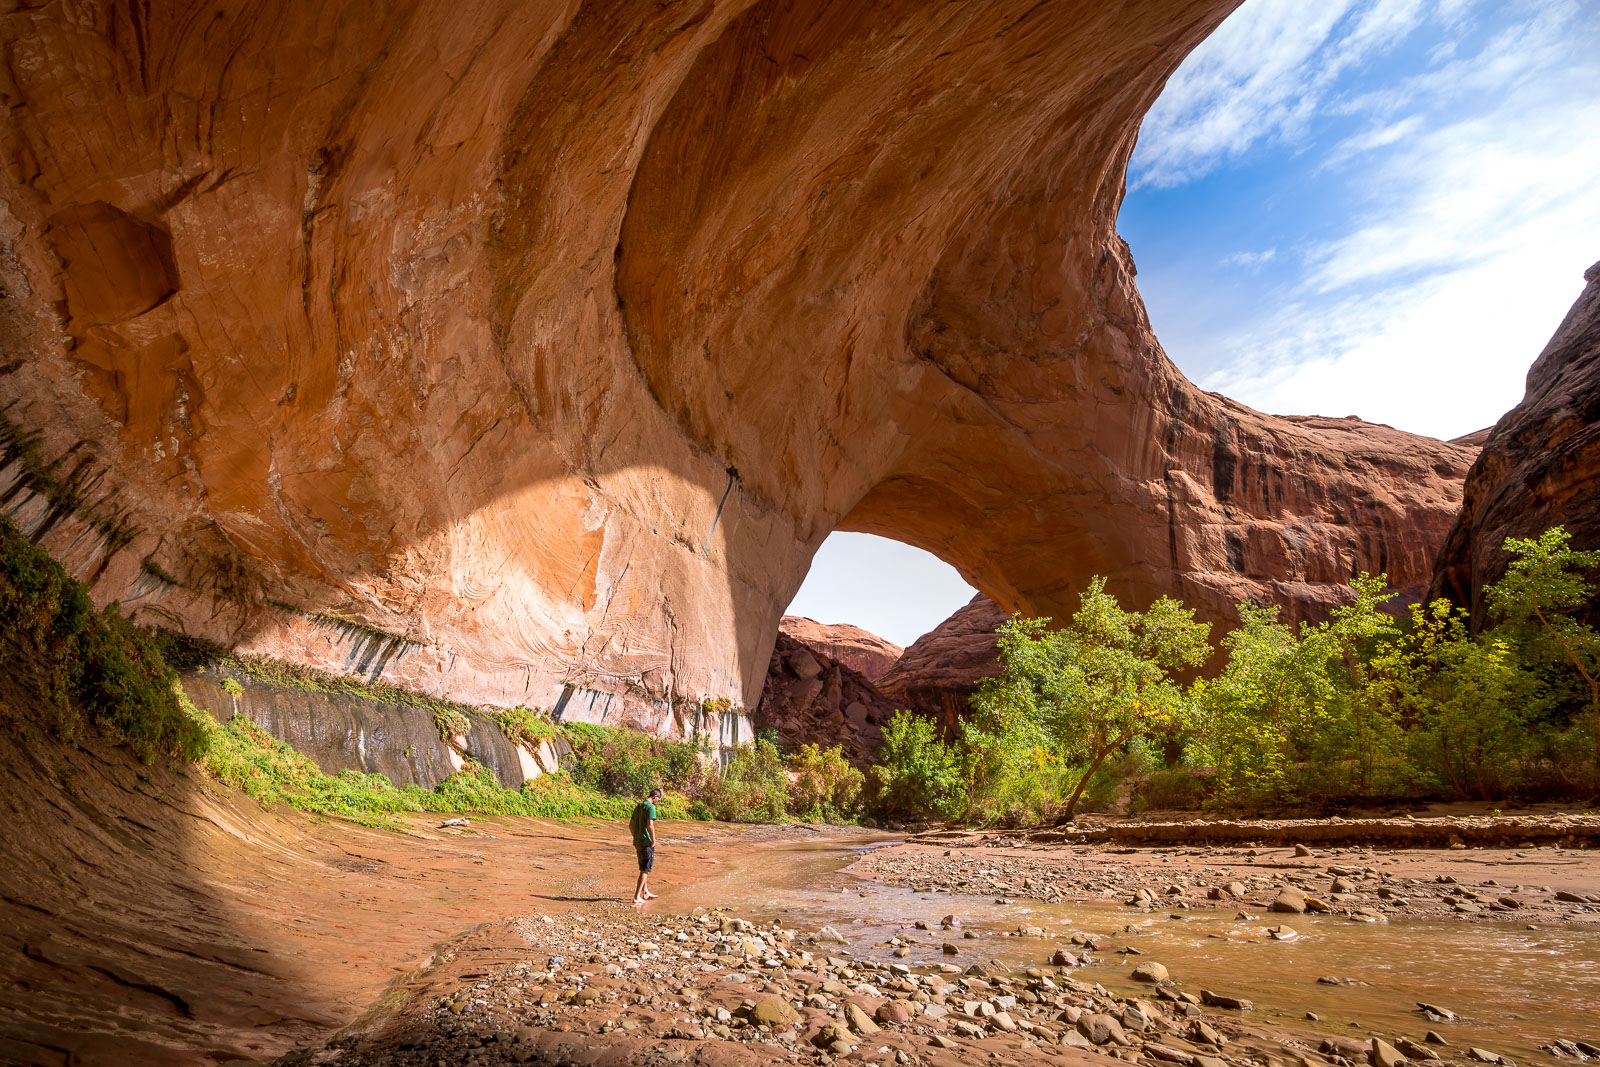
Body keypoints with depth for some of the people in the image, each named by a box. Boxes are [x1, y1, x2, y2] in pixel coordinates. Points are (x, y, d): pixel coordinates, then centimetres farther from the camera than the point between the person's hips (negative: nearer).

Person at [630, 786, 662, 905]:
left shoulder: (638, 806, 12)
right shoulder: (651, 807, -15)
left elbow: (630, 825, 16)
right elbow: (650, 825, -24)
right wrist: (653, 841, -15)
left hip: (637, 842, 9)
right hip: (646, 842, -9)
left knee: (643, 868, 19)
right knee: (645, 870, 0)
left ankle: (646, 893, 28)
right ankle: (637, 896, -2)